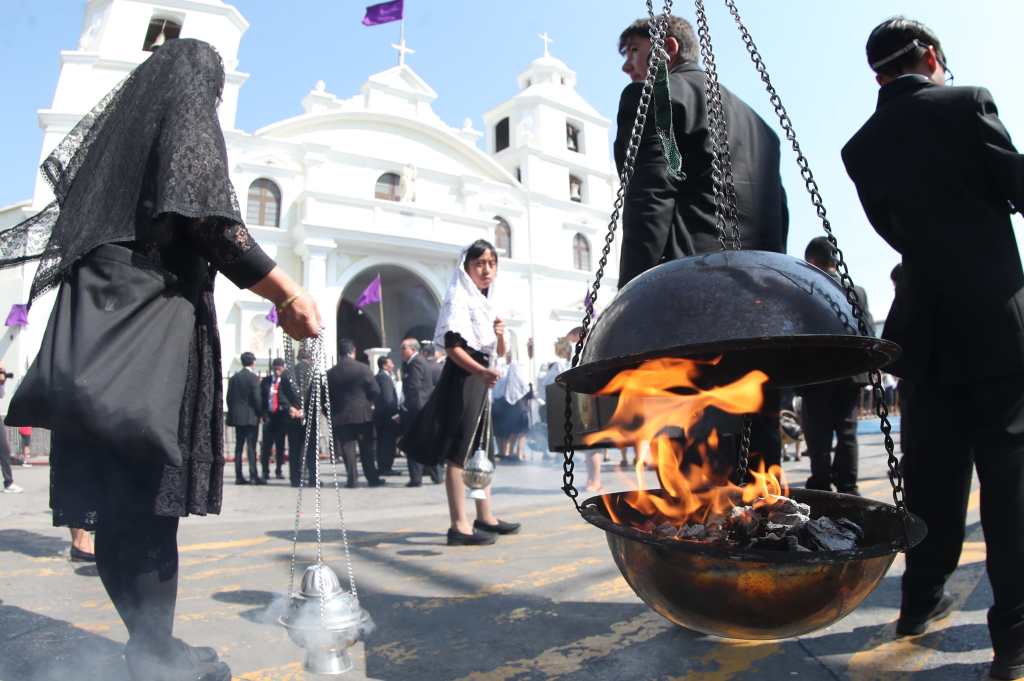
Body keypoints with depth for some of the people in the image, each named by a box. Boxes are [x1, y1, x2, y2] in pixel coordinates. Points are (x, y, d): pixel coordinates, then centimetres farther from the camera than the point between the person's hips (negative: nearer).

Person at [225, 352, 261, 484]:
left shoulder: (234, 377, 8)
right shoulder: (254, 377, -10)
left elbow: (229, 397, 9)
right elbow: (257, 398, -13)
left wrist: (232, 412, 17)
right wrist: (261, 412, -2)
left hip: (237, 417, 5)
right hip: (251, 417, -5)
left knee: (238, 446, 8)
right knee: (251, 447, -4)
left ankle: (239, 476, 9)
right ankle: (253, 475, -5)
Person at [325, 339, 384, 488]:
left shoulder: (330, 373, 0)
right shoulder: (363, 368, -8)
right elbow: (375, 391, -9)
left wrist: (331, 413, 14)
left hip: (340, 415, 2)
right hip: (363, 414, -1)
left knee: (347, 448, 7)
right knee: (367, 448, 7)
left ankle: (352, 478, 5)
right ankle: (372, 478, 10)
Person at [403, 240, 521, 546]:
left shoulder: (487, 302, 19)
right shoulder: (459, 298, -8)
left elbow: (500, 353, 20)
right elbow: (452, 346, -19)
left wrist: (500, 335, -2)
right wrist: (480, 371, -32)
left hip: (481, 379, 10)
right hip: (462, 378, -10)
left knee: (483, 449, 14)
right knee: (459, 451, -9)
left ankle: (485, 517, 25)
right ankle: (459, 526, -5)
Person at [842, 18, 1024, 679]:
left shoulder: (861, 146, 9)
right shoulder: (966, 102, -2)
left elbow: (896, 231, 12)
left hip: (925, 325, 4)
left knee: (932, 469, 12)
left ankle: (923, 599, 23)